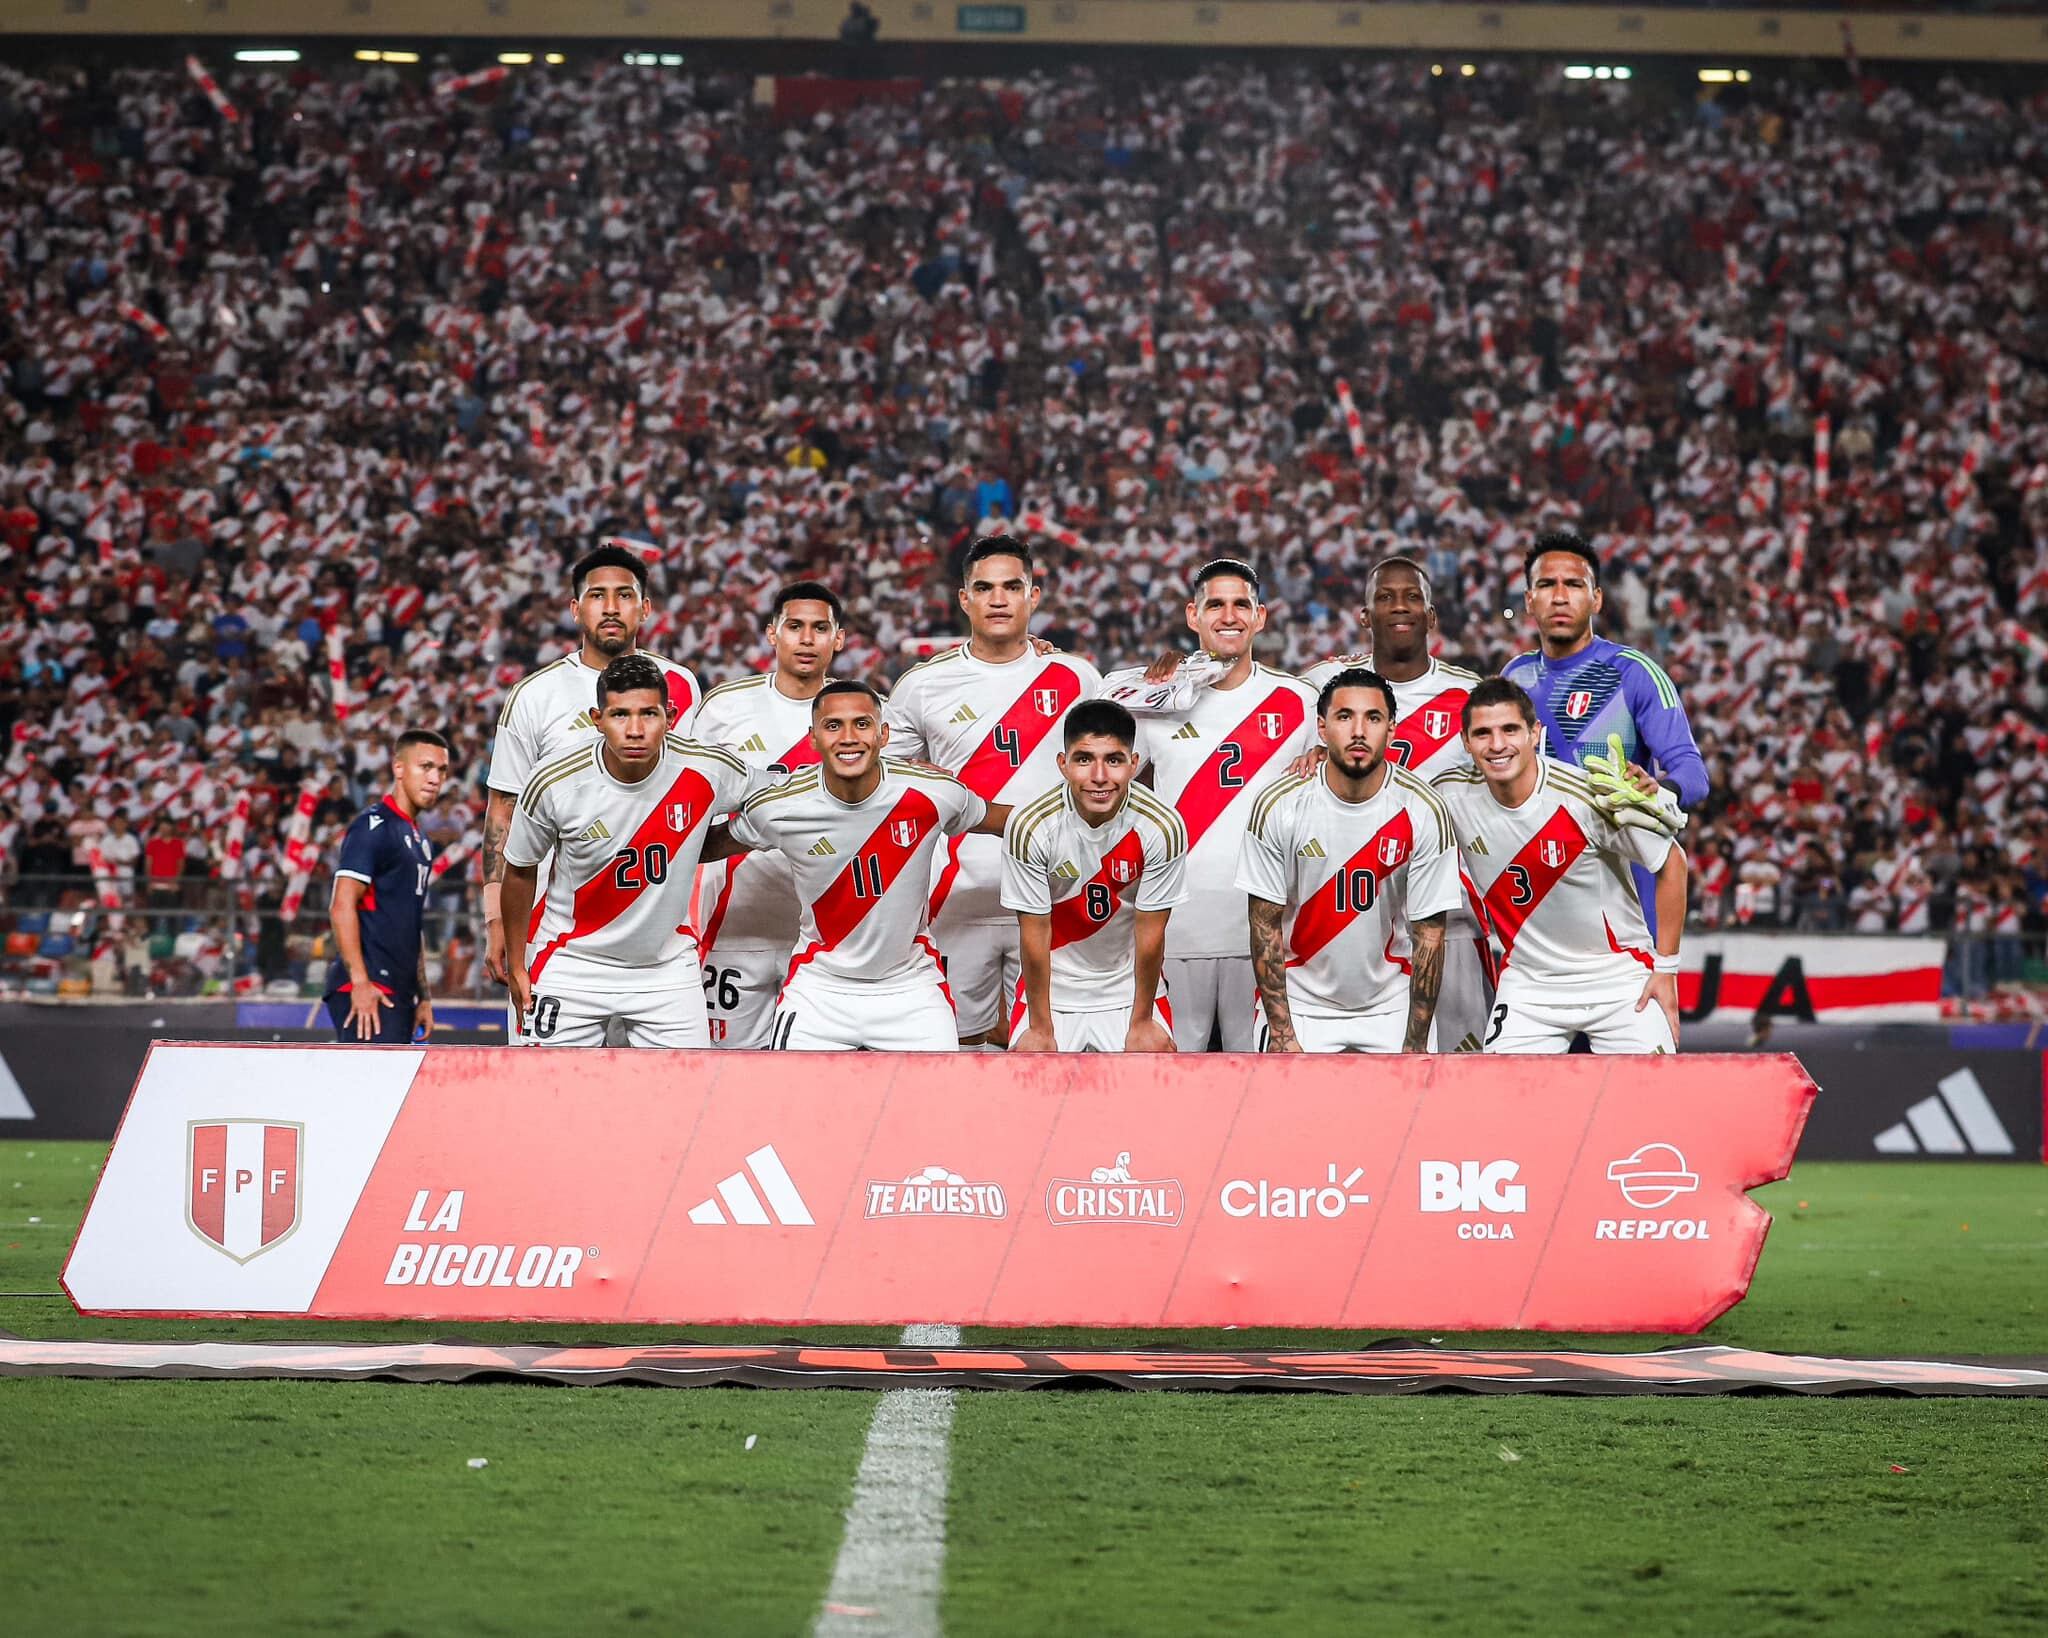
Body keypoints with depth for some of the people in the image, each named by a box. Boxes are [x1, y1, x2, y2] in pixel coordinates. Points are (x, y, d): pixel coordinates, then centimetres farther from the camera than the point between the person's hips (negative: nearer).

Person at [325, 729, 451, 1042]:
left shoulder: (420, 841, 22)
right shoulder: (373, 826, -8)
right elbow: (342, 906, -16)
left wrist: (423, 996, 23)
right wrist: (360, 982, -23)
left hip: (399, 993, 10)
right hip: (368, 990, -10)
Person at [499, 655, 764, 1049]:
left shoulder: (708, 770, -17)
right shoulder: (554, 783, -18)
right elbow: (520, 870, 0)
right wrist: (515, 964, 6)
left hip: (667, 968, 1)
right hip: (572, 966, -1)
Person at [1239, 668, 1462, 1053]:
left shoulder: (1423, 811, -11)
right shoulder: (1278, 805, -12)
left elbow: (1428, 935, -8)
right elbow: (1266, 925, -7)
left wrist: (1415, 1046, -9)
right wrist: (1281, 1031, -11)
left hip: (1391, 1005, 1)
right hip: (1301, 1003, -1)